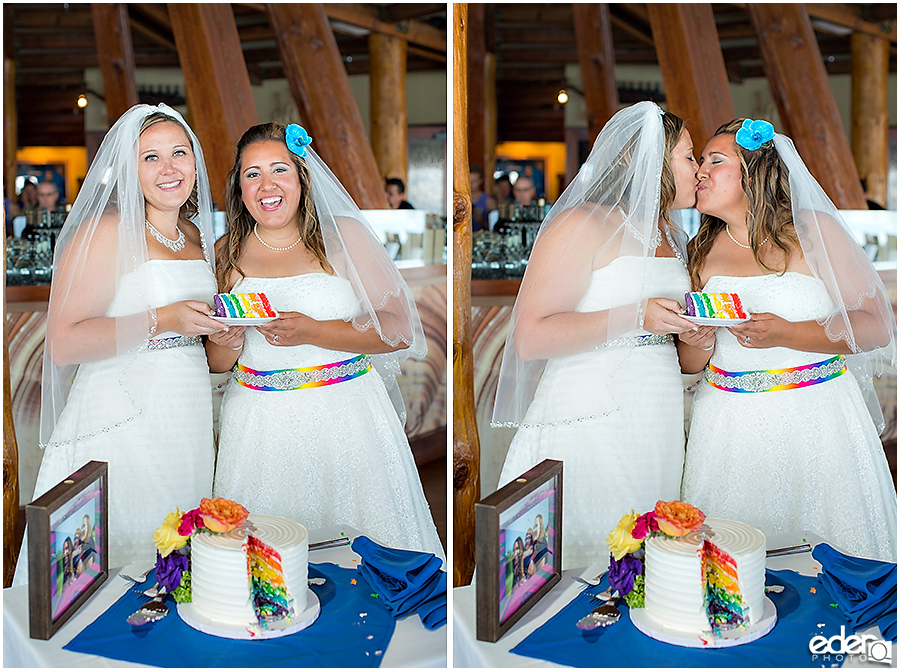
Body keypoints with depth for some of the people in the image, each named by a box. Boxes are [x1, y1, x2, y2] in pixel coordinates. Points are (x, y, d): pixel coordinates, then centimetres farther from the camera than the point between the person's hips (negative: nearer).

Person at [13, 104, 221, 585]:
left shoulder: (195, 236, 14)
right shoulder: (106, 233, -10)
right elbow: (63, 343, -17)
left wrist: (222, 324, 9)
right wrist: (162, 320, -21)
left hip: (187, 426, 7)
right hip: (120, 424, -7)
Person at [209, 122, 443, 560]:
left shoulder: (343, 236, -1)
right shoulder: (228, 253, 7)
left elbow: (398, 329, -8)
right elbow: (215, 364, 11)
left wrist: (311, 332, -19)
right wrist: (227, 342, -12)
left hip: (347, 416, -2)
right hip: (260, 422, 2)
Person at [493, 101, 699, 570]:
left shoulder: (668, 235, 18)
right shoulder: (582, 225, -9)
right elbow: (530, 338, -16)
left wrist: (697, 324, 14)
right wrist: (633, 316, -20)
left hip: (657, 422, 8)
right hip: (588, 421, -8)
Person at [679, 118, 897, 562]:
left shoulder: (814, 230, -3)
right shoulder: (703, 252, 6)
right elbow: (690, 365, 10)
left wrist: (786, 334, -20)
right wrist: (698, 343, -13)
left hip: (818, 419, -2)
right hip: (729, 423, 3)